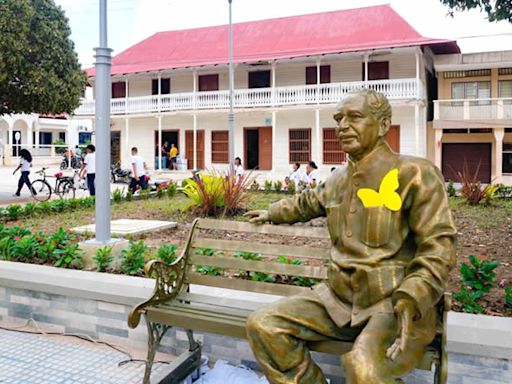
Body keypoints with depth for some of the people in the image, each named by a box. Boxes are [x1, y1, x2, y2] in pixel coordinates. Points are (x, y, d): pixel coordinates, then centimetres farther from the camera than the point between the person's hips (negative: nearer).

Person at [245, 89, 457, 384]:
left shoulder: (415, 173, -8)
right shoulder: (338, 179, 12)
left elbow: (438, 248, -13)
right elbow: (308, 203, 35)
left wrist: (408, 302, -27)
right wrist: (272, 213, 49)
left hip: (395, 303, -6)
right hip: (338, 298, 6)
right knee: (263, 325, -9)